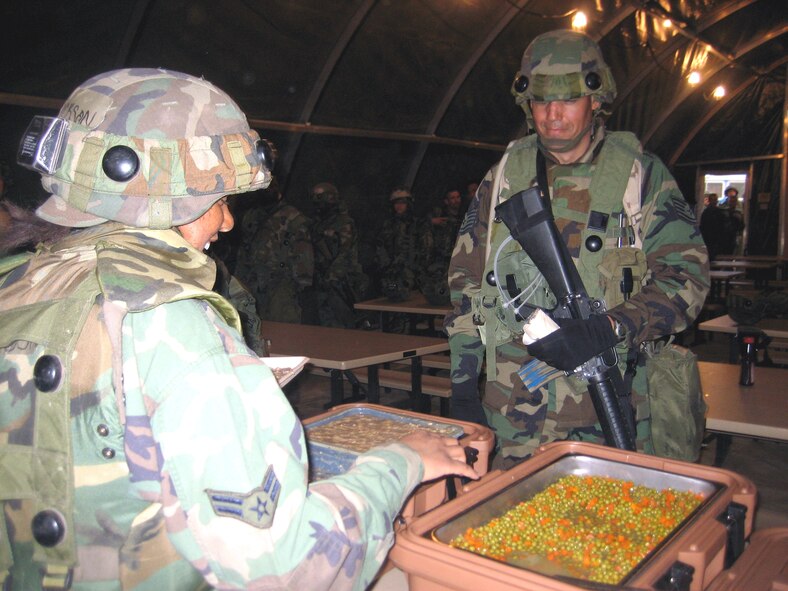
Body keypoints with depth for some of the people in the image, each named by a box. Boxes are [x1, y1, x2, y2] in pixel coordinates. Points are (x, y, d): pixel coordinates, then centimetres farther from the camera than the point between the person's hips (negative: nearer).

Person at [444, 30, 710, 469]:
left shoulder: (640, 174, 0)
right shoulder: (505, 175, 6)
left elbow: (687, 274, -5)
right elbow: (466, 277, 8)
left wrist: (609, 329, -21)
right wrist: (463, 381, 4)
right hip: (513, 402, 2)